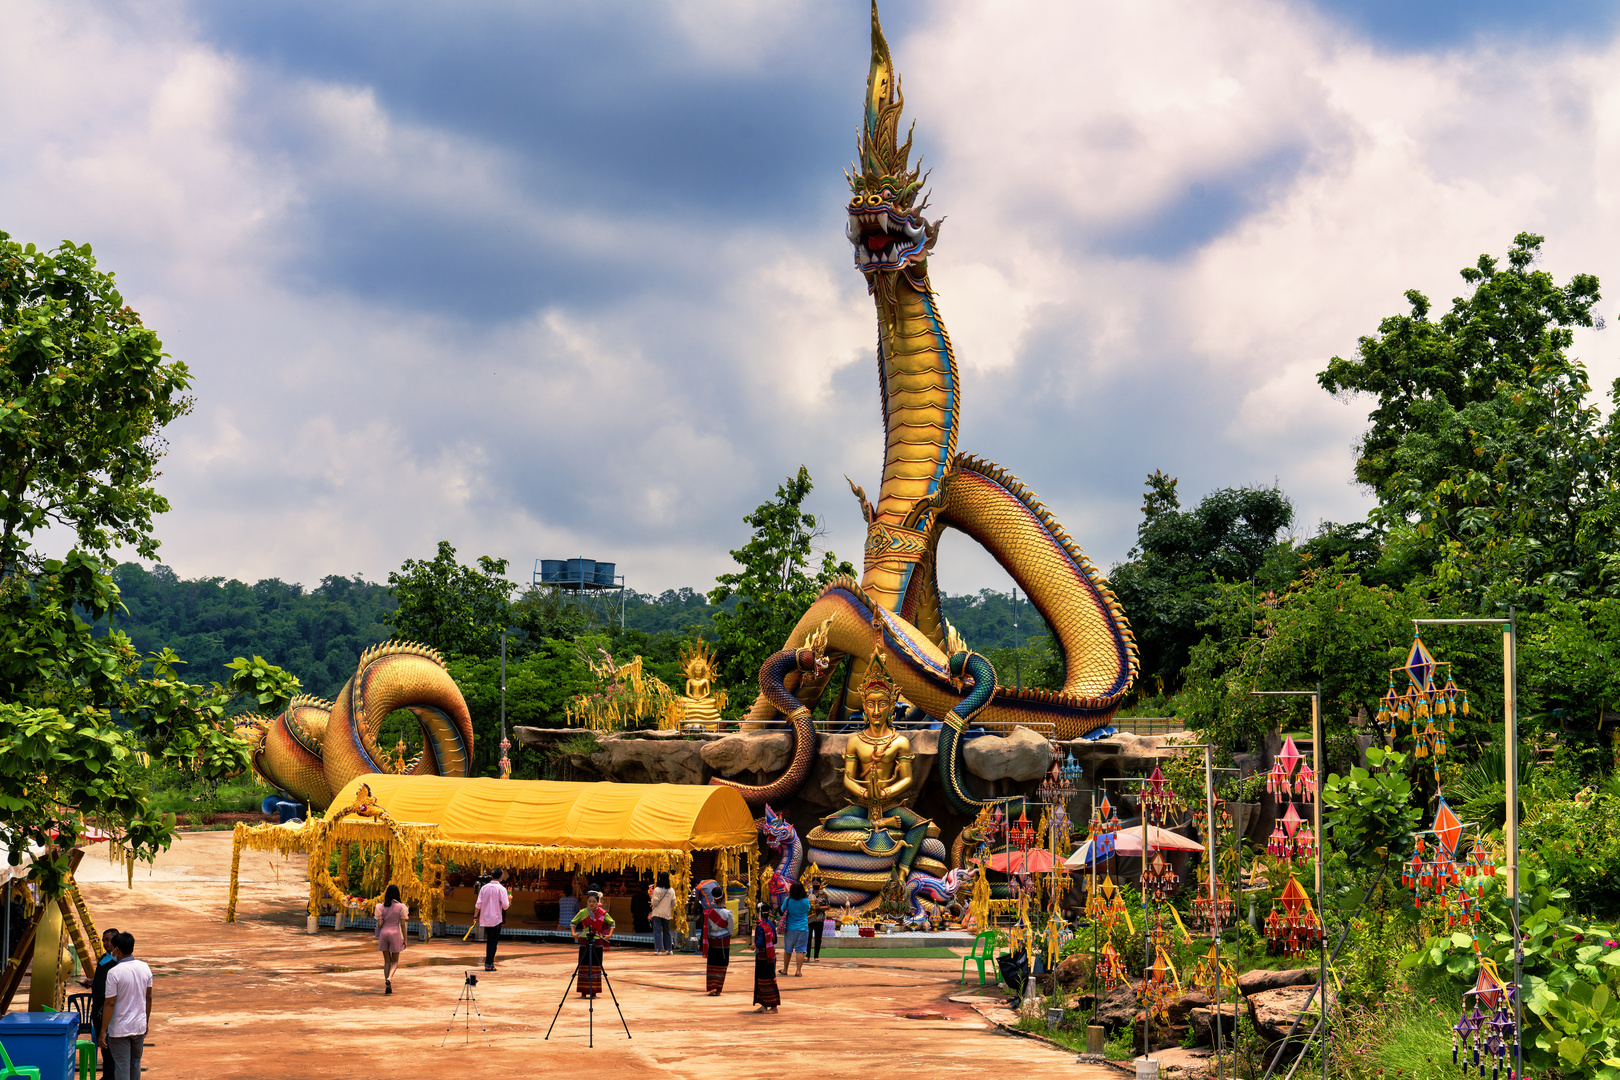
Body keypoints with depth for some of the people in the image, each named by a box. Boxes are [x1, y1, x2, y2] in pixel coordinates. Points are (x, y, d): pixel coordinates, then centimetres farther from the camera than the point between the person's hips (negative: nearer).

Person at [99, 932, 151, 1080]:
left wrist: (103, 1032, -11)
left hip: (120, 1029, -5)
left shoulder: (114, 972, -17)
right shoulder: (144, 968, 0)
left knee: (121, 1067, 2)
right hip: (140, 1027, 5)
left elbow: (110, 1003, -17)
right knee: (135, 1064, 19)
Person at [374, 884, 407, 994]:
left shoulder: (381, 906, 0)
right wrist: (404, 939, 3)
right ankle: (389, 978, -19)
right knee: (395, 961, 9)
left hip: (384, 932, 2)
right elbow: (402, 924, -3)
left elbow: (379, 924, -4)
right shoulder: (400, 907, -4)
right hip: (395, 932, -2)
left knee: (387, 961, 11)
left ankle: (387, 987, 6)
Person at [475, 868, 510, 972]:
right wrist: (509, 900, 8)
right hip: (496, 919, -4)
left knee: (489, 941, 16)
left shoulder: (484, 888, 3)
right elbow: (505, 906, -12)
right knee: (493, 942, 1)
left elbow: (478, 904, 2)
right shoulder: (501, 889, -10)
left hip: (485, 919, 4)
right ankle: (489, 964, -1)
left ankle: (489, 962, 18)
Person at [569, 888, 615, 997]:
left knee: (595, 966, 1)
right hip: (584, 942, 0)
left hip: (597, 942, 0)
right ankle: (584, 991, 7)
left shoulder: (603, 913, 0)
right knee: (584, 966, 1)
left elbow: (612, 923, 13)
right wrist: (573, 933, 2)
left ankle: (594, 992, 8)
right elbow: (573, 922, 15)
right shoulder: (582, 913, 0)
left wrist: (609, 934, 1)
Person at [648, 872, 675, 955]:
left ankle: (659, 949, -10)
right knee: (667, 931, 14)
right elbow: (673, 903, 3)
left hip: (657, 913, -4)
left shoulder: (657, 890, -13)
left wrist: (651, 896, 3)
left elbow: (655, 903, -13)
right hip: (667, 914, 4)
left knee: (657, 931, -2)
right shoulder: (671, 891, -1)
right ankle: (669, 949, 14)